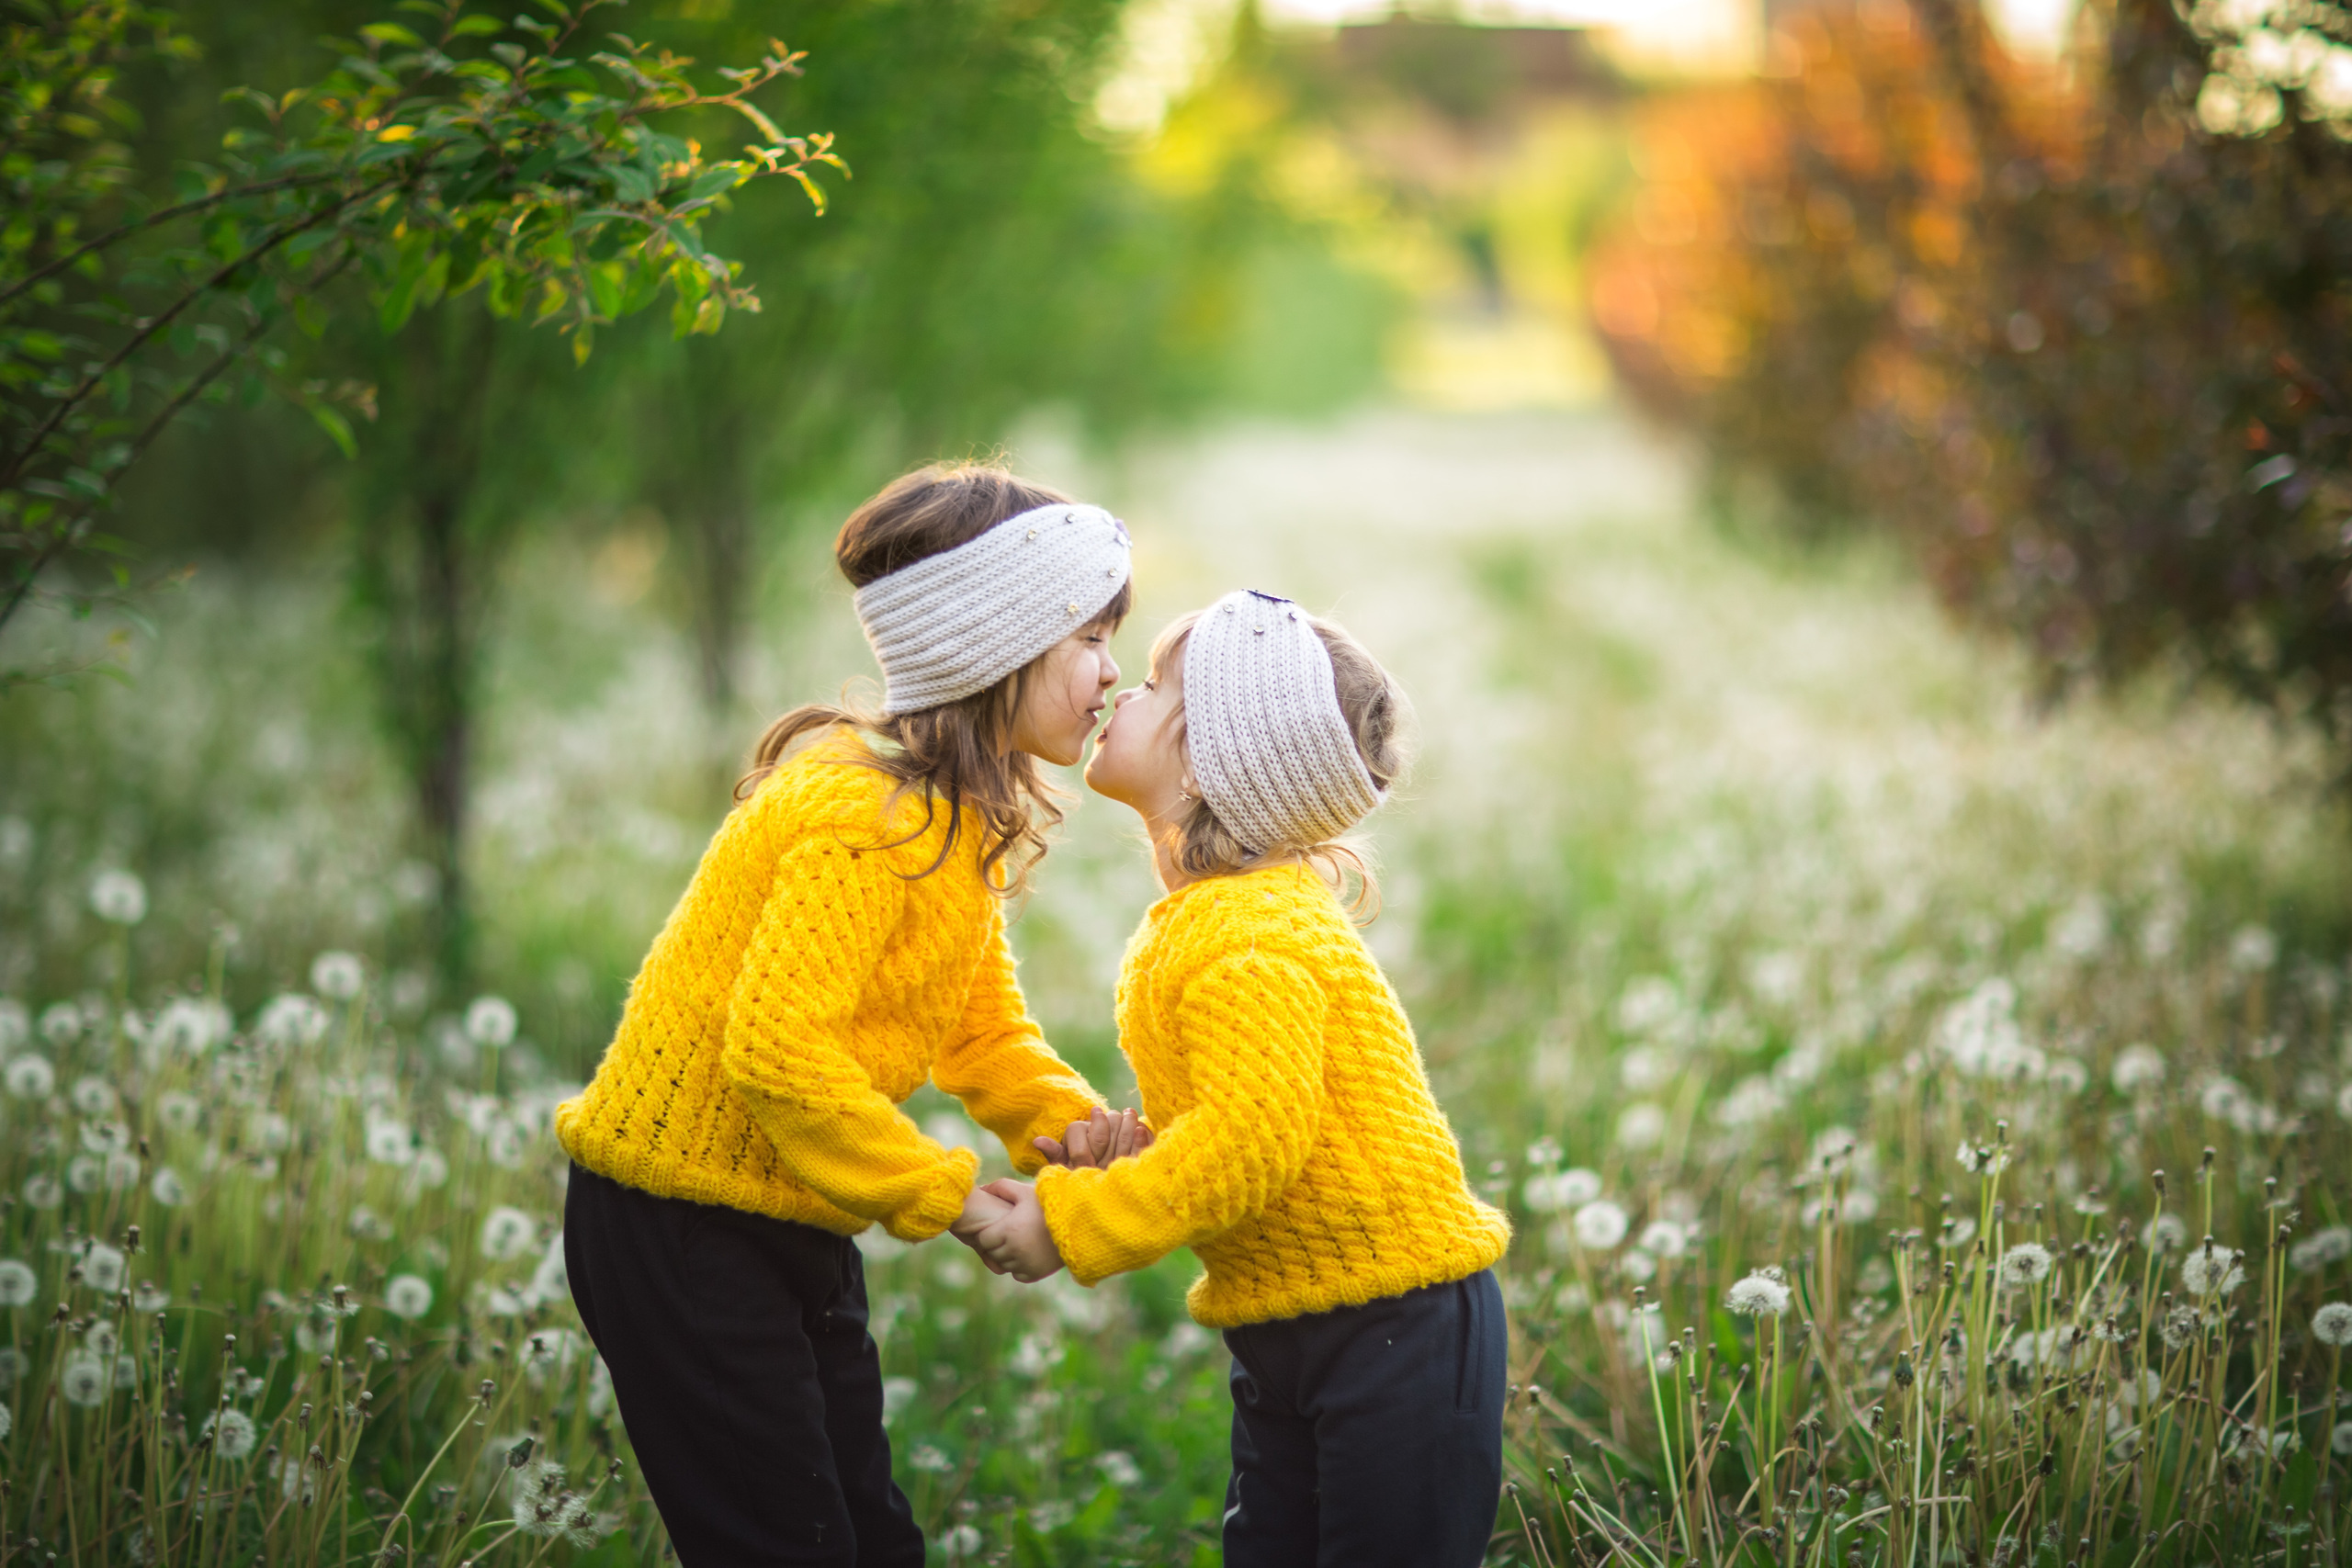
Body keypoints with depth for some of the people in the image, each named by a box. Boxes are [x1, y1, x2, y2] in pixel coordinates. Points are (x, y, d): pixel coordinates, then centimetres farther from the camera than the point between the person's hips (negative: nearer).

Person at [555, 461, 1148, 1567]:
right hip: (679, 1223, -10)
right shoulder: (867, 812, -24)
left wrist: (1064, 1119, -8)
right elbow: (775, 1053, -30)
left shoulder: (961, 811, 8)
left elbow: (979, 1018, 12)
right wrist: (952, 1198, -23)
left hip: (793, 1227, 10)